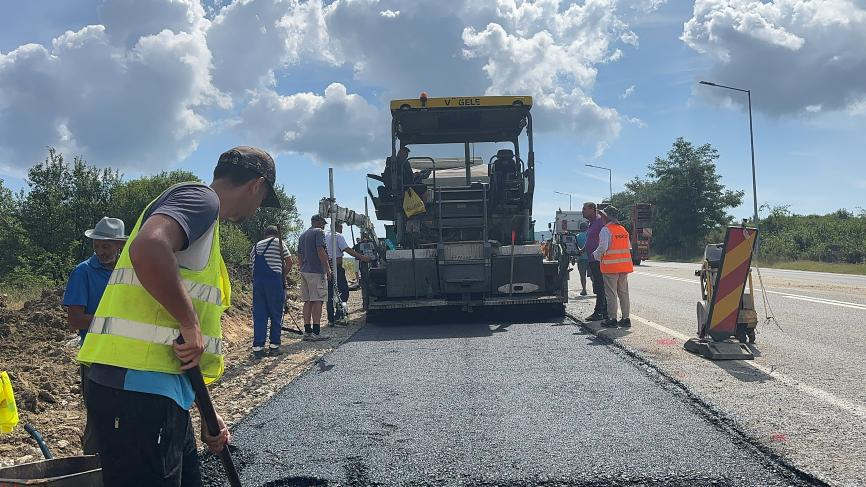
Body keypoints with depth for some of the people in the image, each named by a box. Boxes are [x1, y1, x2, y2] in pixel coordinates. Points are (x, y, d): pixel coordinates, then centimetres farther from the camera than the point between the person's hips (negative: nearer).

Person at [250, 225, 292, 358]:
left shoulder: (255, 246, 23)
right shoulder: (278, 242, 9)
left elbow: (252, 265, 18)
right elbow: (289, 263, 3)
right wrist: (283, 276, 16)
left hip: (257, 281, 4)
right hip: (274, 280, -4)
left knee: (259, 315, 5)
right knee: (276, 315, 6)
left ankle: (258, 348, 1)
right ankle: (274, 346, 7)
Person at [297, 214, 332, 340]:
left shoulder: (302, 235, 20)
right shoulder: (319, 232, -5)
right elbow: (321, 251, -15)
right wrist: (328, 268, -13)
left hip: (304, 271, 8)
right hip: (317, 271, -8)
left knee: (307, 301, 8)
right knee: (317, 301, -8)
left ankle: (307, 331, 8)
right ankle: (316, 332, -11)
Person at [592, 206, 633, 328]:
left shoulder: (606, 230, -11)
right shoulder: (623, 229, 13)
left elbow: (603, 247, -18)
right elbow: (629, 247, 15)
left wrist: (596, 255, -2)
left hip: (610, 266, -7)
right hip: (624, 266, 7)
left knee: (611, 293, -2)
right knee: (623, 292, 11)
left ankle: (612, 319, 0)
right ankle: (626, 319, 12)